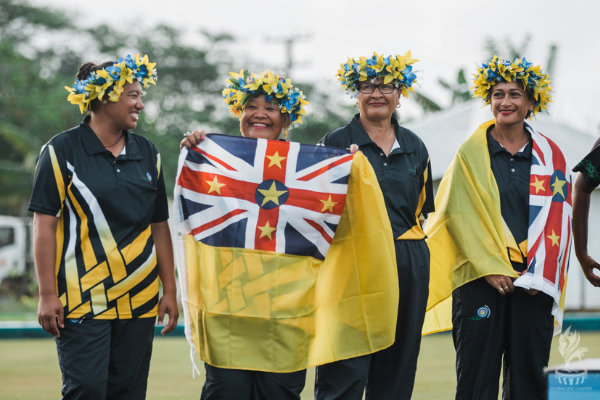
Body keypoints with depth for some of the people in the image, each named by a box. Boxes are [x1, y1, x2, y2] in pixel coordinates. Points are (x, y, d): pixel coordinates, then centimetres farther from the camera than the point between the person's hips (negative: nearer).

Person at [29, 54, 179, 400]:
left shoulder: (148, 154, 12)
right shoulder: (63, 151, -3)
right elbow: (44, 224, -6)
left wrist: (170, 291, 12)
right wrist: (47, 294, -11)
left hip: (138, 300, 5)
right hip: (82, 300, -5)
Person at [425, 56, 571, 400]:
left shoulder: (550, 156, 8)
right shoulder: (471, 153, 4)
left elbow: (556, 219, 4)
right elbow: (460, 214, -2)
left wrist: (539, 275, -7)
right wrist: (490, 268, -12)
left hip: (534, 280, 2)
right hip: (480, 277, -2)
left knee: (528, 372, 2)